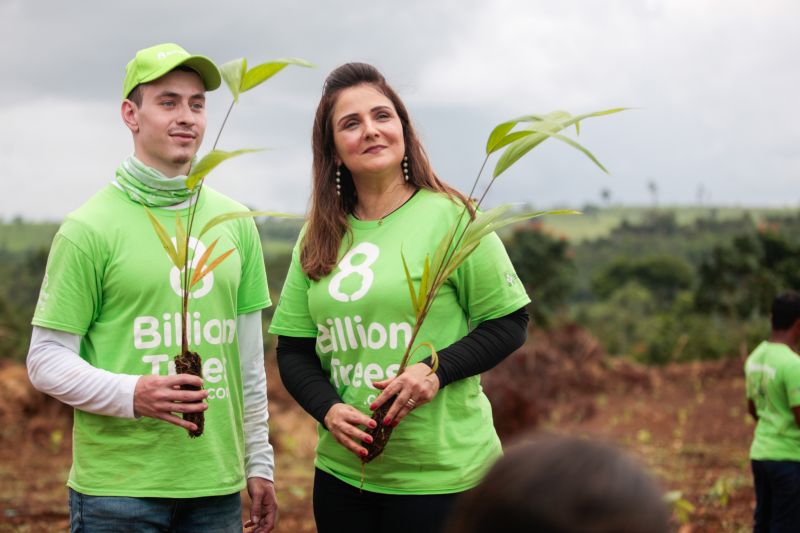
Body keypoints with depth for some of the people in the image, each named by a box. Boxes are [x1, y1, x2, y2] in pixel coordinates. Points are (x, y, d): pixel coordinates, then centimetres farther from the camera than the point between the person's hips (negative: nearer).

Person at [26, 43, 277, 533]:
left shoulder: (236, 224, 9)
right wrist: (132, 395, -21)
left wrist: (259, 464, 13)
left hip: (217, 486, 4)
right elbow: (47, 362, -5)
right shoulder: (90, 227, -5)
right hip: (117, 489, -4)